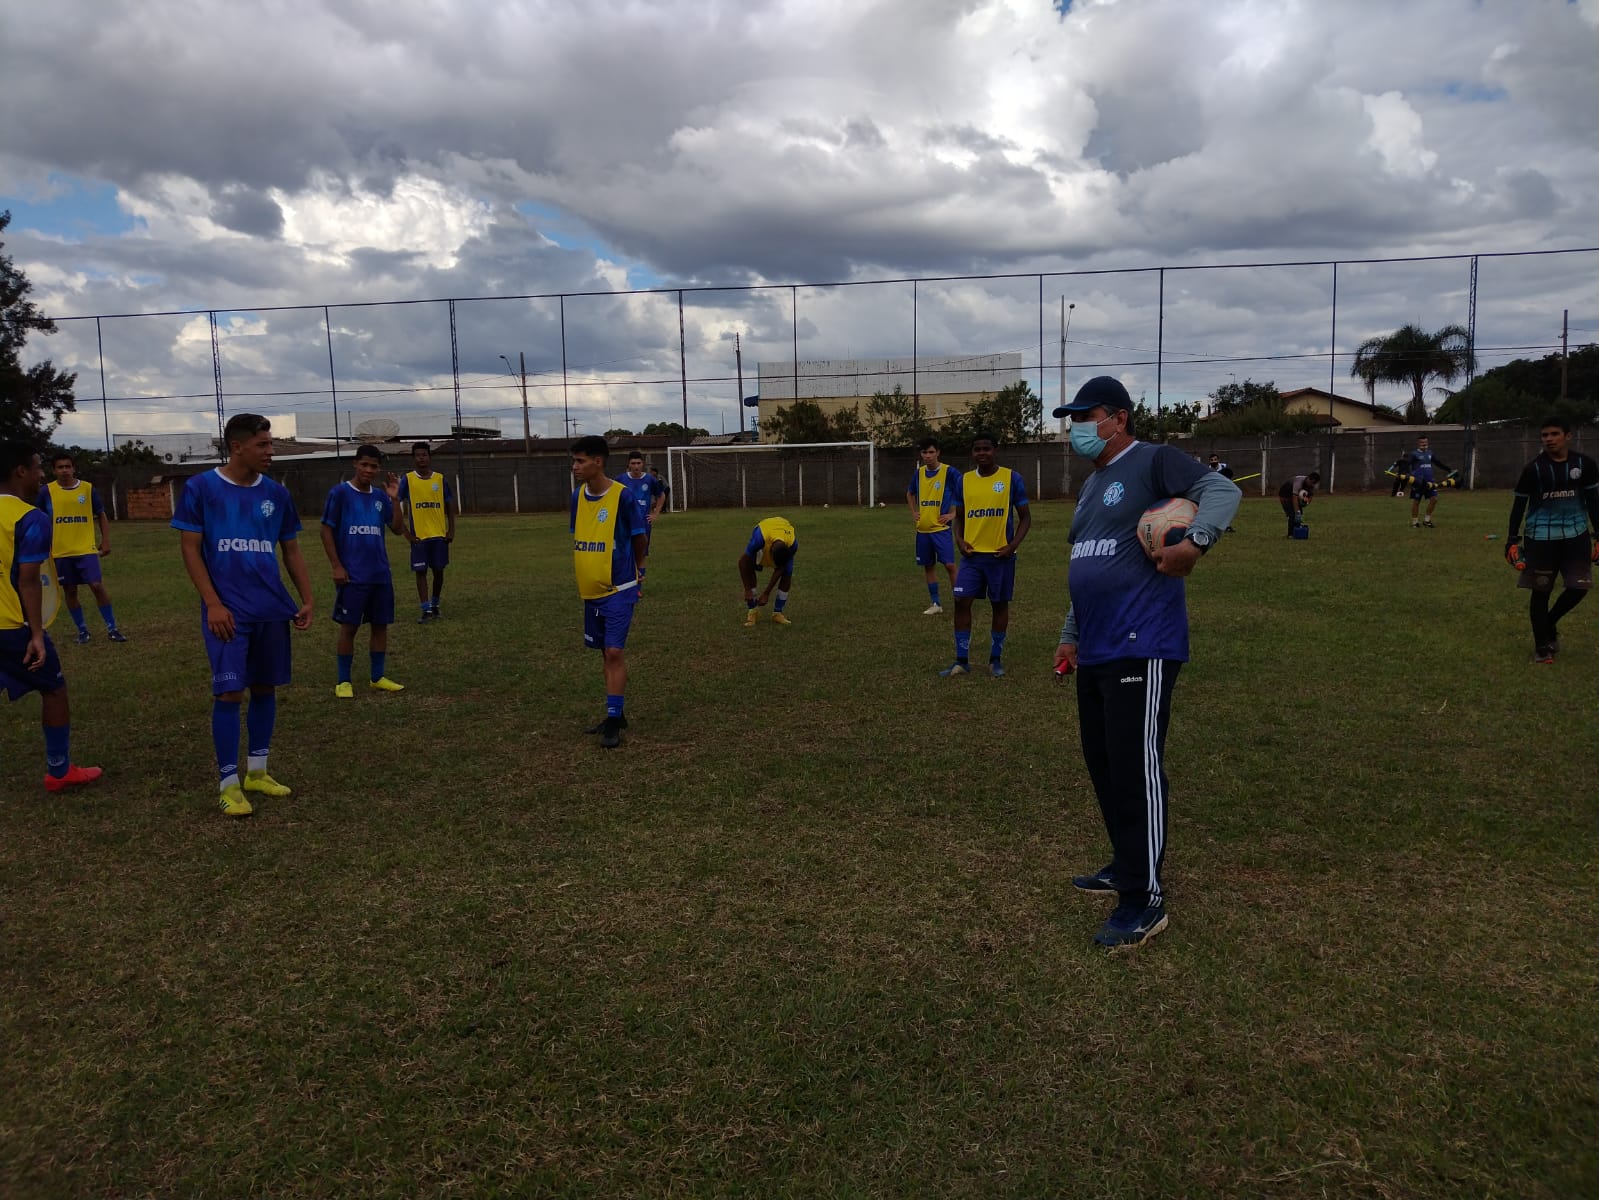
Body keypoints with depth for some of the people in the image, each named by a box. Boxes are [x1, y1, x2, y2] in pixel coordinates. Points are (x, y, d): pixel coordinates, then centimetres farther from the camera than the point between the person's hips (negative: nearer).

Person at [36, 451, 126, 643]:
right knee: (70, 591, 8)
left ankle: (112, 628, -1)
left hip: (86, 549, -1)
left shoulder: (88, 488, 1)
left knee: (97, 586, -10)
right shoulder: (46, 492, 0)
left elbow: (101, 515, 10)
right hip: (60, 552, 1)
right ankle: (82, 630, 20)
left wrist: (106, 541, 1)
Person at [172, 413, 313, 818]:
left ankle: (257, 771, 23)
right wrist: (213, 603, -13)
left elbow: (291, 550, 13)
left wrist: (306, 599, 4)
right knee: (229, 692, -6)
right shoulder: (200, 488, -4)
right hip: (228, 610, -4)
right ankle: (228, 784, 3)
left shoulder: (277, 493, 7)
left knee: (265, 688, 10)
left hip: (272, 609, 5)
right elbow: (190, 549, -5)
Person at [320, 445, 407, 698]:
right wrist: (336, 566, -11)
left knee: (380, 625, 8)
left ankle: (378, 677, 19)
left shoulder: (380, 496, 9)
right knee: (349, 626, 0)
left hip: (381, 574, 5)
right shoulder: (340, 492, -5)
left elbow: (398, 529, 7)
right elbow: (326, 530, -5)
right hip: (352, 574, -5)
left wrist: (395, 499, -5)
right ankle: (343, 681, 10)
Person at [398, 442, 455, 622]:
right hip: (419, 536, -2)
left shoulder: (440, 479, 4)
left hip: (440, 534, 2)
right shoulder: (407, 480, -1)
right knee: (421, 572, -2)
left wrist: (451, 530, 0)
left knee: (438, 570, 7)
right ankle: (426, 610, 1)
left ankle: (435, 605, 23)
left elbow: (450, 506, 9)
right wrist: (406, 533, -7)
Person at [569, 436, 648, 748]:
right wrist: (583, 570, 15)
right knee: (607, 653, 13)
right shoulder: (578, 495, 4)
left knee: (614, 652, -10)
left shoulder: (622, 496, -14)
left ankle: (614, 722, -4)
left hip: (619, 589, -6)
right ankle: (616, 714, 24)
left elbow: (640, 538, -2)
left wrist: (637, 570, 9)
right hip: (591, 590, 6)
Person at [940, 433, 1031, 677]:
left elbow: (1025, 516, 1)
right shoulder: (963, 480, 6)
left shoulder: (1012, 478, -3)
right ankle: (961, 661, 5)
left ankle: (996, 659, 19)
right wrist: (959, 540, -2)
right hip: (972, 554, 2)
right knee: (961, 602, -4)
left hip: (1001, 555, -2)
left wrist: (1013, 544, -11)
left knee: (1000, 604, 7)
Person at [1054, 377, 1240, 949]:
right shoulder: (1091, 486, 22)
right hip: (1095, 653, 9)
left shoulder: (1153, 462, -6)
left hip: (1141, 649, -9)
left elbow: (1222, 489, -21)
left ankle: (1145, 902, 2)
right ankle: (1126, 869, 31)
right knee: (1103, 765, 15)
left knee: (1136, 772, -7)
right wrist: (1071, 637, 29)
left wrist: (1194, 541, -38)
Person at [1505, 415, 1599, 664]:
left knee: (1579, 588, 0)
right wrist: (1512, 540, -2)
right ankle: (1542, 646, 13)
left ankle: (1550, 623, 29)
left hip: (1576, 534, 2)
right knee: (1540, 591, 1)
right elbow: (1519, 504, 1)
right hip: (1541, 537, -2)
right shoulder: (1533, 469, -6)